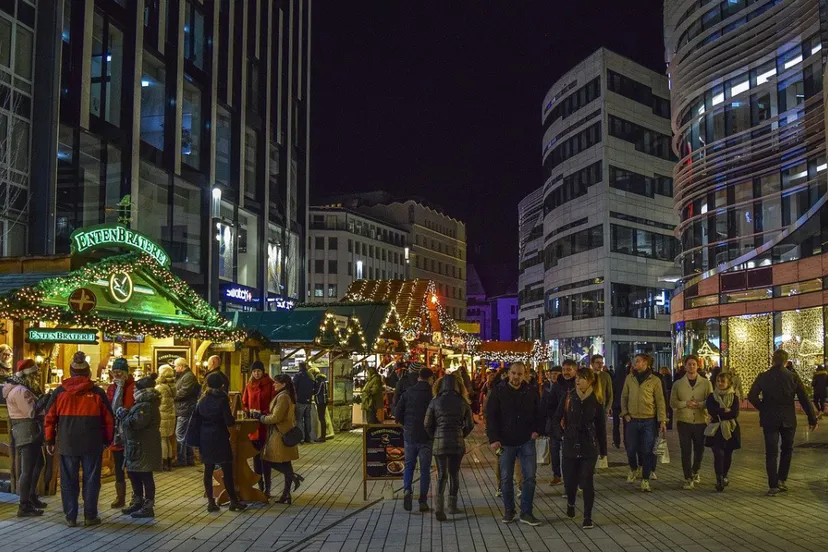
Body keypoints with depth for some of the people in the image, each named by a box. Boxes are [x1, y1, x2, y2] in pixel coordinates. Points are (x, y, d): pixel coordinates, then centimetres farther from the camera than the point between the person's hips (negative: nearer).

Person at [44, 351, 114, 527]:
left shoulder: (59, 392, 0)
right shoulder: (97, 392, -3)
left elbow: (50, 418, 3)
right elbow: (109, 419, 0)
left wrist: (50, 441, 11)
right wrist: (107, 440, 12)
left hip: (67, 444, 1)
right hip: (92, 445, -1)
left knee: (69, 481, 9)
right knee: (91, 480, 7)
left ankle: (70, 517, 12)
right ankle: (90, 516, 10)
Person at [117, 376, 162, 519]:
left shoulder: (146, 406, -19)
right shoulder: (143, 404, 16)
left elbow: (135, 423, -27)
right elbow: (134, 422, 25)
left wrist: (123, 414, -13)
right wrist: (124, 415, 9)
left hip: (143, 448, -11)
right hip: (136, 447, 11)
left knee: (145, 477, -5)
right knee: (133, 474, 19)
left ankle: (148, 507, 1)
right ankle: (137, 502, 31)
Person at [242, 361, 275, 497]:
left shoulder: (270, 384, -4)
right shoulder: (249, 385, 10)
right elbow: (244, 403, 17)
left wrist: (263, 414, -16)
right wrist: (249, 412, -2)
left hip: (266, 424, -5)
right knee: (256, 456, 9)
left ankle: (267, 489, -2)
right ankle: (260, 487, 15)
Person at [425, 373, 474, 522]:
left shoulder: (435, 402, -2)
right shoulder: (463, 402, 2)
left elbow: (427, 424, -1)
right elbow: (470, 424, 5)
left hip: (440, 442, -1)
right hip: (458, 443, 1)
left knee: (442, 475, 3)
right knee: (454, 474, 14)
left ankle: (439, 507, -13)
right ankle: (452, 506, 21)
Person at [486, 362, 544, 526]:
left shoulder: (531, 393, 4)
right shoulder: (498, 392, -3)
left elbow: (539, 414, 16)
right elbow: (490, 416, -6)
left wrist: (537, 430, 0)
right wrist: (493, 439, -14)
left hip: (527, 442, 2)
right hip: (506, 442, -2)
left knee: (530, 477, -1)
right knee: (506, 479, 6)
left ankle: (526, 513, 8)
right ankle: (508, 511, 20)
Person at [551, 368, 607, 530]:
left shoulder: (597, 401, -3)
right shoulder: (569, 397, -3)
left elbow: (601, 426, 3)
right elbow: (556, 419, 6)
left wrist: (603, 450, 6)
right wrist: (562, 434, -5)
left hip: (589, 448, -1)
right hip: (570, 446, 1)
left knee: (587, 482, -4)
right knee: (570, 480, 6)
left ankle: (588, 517, 8)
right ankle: (570, 503, 38)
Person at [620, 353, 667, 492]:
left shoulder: (655, 380, -4)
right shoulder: (630, 378, 4)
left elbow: (660, 401, -3)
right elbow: (624, 397, 11)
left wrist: (662, 420, -8)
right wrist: (625, 413, 1)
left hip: (649, 421, -2)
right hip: (632, 420, 2)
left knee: (647, 451, 0)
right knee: (631, 449, 9)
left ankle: (645, 480, 10)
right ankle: (633, 469, 36)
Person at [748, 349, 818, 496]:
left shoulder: (763, 377, -6)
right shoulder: (793, 377, -5)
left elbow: (752, 397, -12)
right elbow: (804, 399, -4)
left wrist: (763, 408, 5)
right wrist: (812, 419, 4)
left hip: (769, 419, -1)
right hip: (788, 420, 1)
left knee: (771, 452, 4)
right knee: (787, 449, 19)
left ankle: (773, 486, 2)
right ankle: (781, 480, 13)